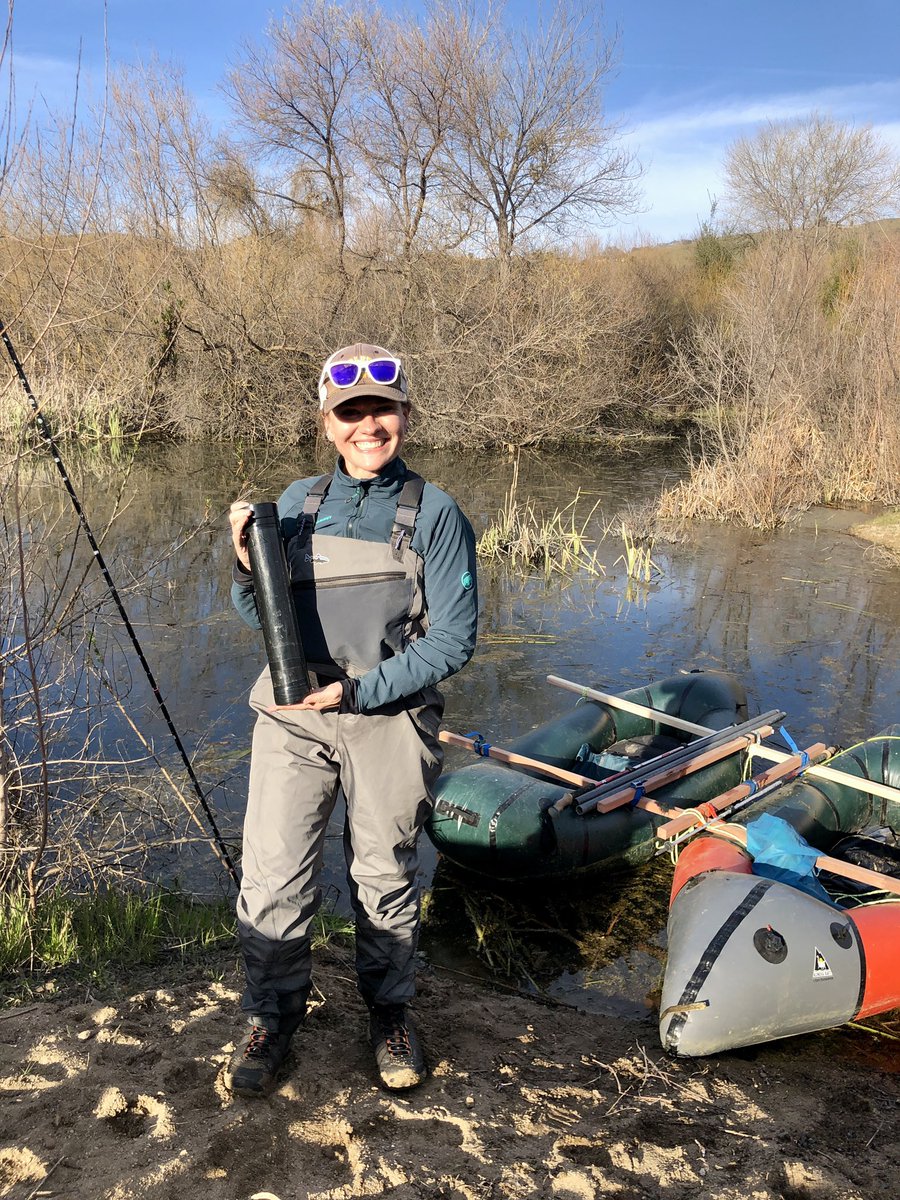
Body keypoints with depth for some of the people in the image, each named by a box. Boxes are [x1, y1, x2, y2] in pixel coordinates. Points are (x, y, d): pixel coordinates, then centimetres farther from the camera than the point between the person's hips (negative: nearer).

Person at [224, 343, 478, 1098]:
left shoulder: (434, 513, -4)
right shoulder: (297, 504, 6)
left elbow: (453, 639, -9)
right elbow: (260, 618, 11)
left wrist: (359, 690, -17)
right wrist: (247, 567, -10)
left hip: (391, 724, -2)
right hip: (292, 719, 2)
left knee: (386, 877, 13)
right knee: (272, 877, 1)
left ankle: (391, 1013, 37)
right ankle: (273, 1016, 25)